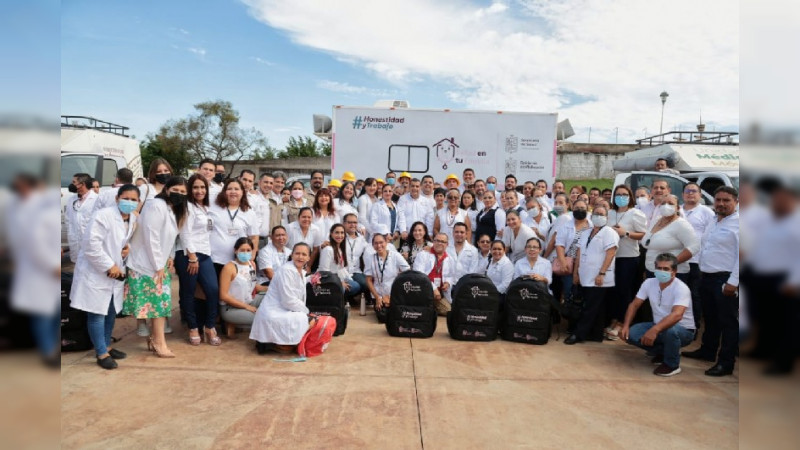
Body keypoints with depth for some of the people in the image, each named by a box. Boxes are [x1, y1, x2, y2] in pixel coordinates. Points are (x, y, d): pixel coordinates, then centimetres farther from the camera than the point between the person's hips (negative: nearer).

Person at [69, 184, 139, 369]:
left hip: (115, 272, 8)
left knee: (111, 312, 17)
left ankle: (106, 346, 33)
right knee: (97, 314, -2)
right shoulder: (103, 215, -20)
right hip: (95, 272, -8)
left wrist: (127, 249, -3)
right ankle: (101, 354, 10)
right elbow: (91, 244, -25)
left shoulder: (133, 219, 4)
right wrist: (109, 266, -22)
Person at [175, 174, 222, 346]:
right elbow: (185, 233, -10)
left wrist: (199, 257, 11)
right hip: (187, 255, -6)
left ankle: (209, 327, 8)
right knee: (188, 293, 2)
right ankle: (193, 328, 14)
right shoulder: (187, 206, -2)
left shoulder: (206, 208, 19)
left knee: (213, 290, -5)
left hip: (205, 255, 6)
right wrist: (192, 257, -16)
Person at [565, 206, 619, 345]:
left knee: (591, 309, -3)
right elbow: (579, 253, 18)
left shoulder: (609, 233, -5)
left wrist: (601, 274, -20)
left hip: (599, 279, -7)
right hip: (586, 278, 7)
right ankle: (595, 335, 17)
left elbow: (610, 254, -14)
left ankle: (579, 334, -1)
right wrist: (576, 272, 13)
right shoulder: (586, 233, 17)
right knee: (594, 309, 11)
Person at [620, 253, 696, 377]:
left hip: (683, 330, -6)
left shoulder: (681, 288, -25)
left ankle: (672, 364, -11)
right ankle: (663, 352, 9)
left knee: (670, 330, -40)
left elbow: (677, 315, -41)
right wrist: (625, 326, -16)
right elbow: (634, 305, 0)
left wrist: (654, 330, -55)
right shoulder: (649, 283, -6)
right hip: (659, 326, 6)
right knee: (631, 334, -17)